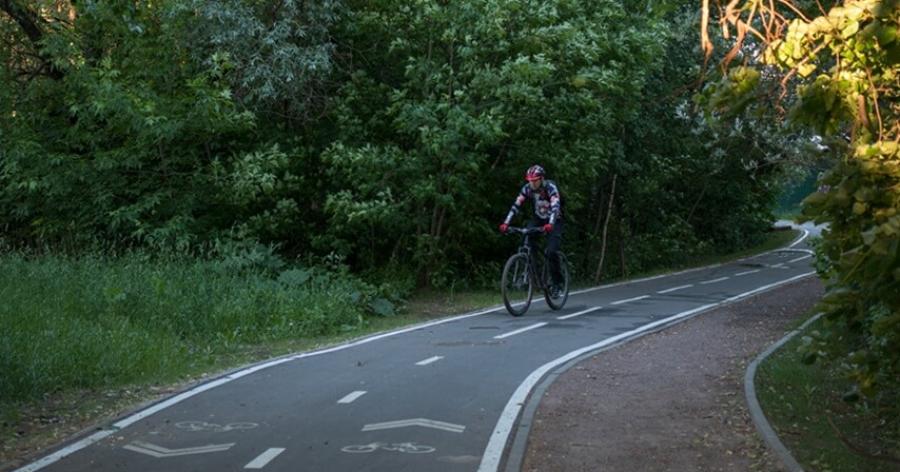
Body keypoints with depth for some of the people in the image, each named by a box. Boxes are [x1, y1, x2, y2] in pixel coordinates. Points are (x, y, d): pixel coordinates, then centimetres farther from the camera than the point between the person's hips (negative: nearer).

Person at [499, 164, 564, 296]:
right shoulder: (527, 188, -13)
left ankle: (557, 282, -2)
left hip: (554, 222, -4)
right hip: (538, 219, 4)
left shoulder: (550, 187, -26)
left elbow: (555, 206, -39)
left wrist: (550, 224, -56)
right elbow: (516, 205, -18)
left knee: (551, 252, -20)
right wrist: (506, 223, -31)